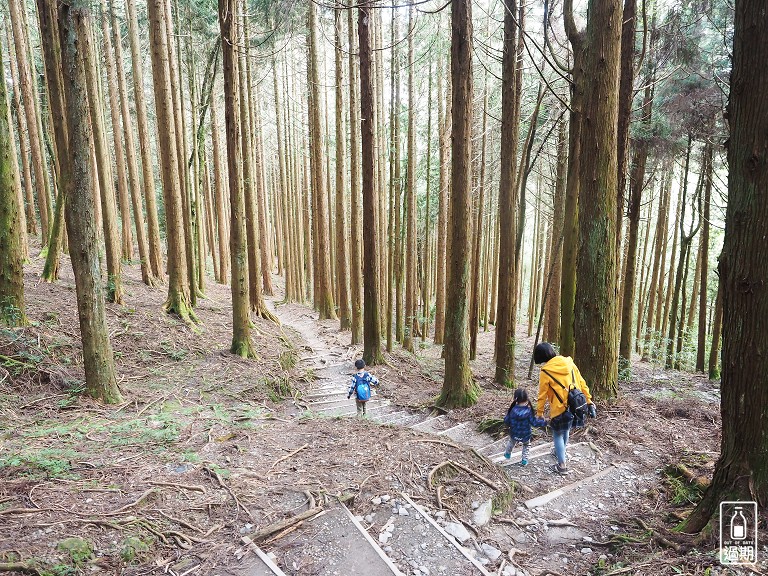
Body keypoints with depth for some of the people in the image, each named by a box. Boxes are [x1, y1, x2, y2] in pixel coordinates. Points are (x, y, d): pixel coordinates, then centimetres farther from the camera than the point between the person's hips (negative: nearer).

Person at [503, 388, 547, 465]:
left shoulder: (513, 410, -18)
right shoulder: (528, 411, -22)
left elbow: (506, 421, -11)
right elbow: (534, 422, -17)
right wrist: (543, 422, -2)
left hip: (514, 434, 1)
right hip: (525, 435, -1)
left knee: (511, 442, 34)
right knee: (526, 445, 30)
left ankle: (508, 454, 50)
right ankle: (524, 460, 27)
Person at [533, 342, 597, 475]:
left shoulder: (545, 371, -15)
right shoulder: (569, 363, -1)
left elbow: (542, 395, -9)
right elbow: (582, 384, 4)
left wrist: (539, 413, 1)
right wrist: (589, 401, 12)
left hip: (560, 409, -6)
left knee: (558, 435, 12)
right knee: (566, 430, 27)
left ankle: (562, 465, 14)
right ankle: (560, 453, 47)